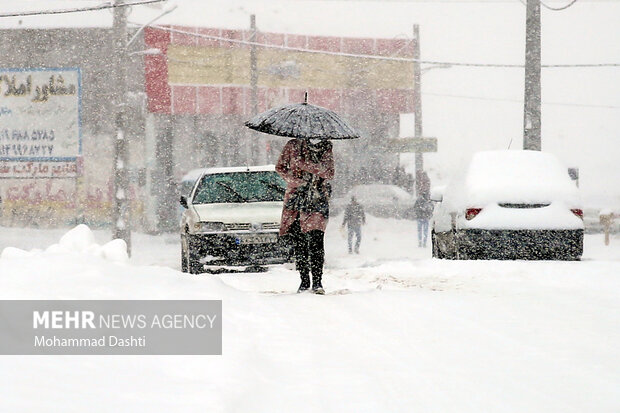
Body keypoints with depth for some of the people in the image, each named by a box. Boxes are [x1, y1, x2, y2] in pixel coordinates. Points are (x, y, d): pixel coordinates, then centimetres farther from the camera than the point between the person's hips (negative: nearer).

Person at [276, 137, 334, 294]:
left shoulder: (326, 147, 8)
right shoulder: (293, 146, 7)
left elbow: (329, 173, -4)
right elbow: (280, 167, 10)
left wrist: (303, 163, -12)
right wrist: (298, 180, -7)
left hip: (318, 198, -1)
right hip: (294, 197, 1)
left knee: (316, 239, -13)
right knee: (298, 241, 0)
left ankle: (317, 281, -11)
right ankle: (304, 280, 10)